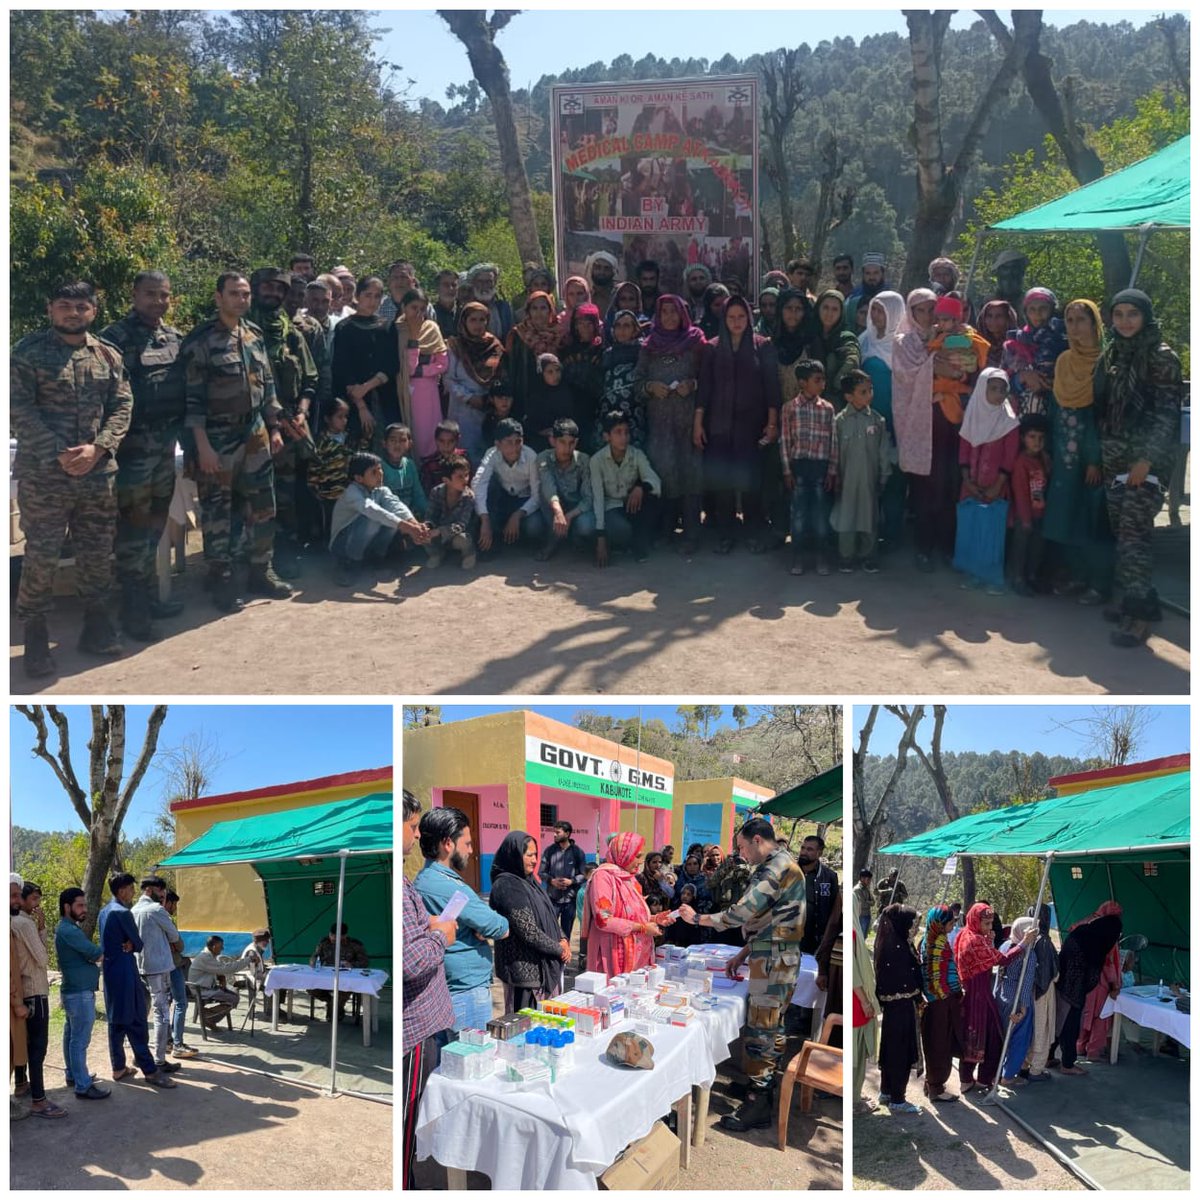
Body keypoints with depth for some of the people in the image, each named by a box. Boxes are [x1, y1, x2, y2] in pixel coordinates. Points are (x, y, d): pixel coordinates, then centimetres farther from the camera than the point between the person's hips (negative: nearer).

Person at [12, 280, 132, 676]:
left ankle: (96, 626, 24)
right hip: (44, 474, -3)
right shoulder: (28, 351, -2)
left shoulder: (109, 356, 9)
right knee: (41, 556, -1)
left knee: (97, 554, 11)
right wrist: (58, 454, -16)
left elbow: (122, 406, 5)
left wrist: (97, 448, -11)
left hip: (99, 473, 4)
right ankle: (35, 636, 10)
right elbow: (19, 408, -8)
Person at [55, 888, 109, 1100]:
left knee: (72, 1036, 18)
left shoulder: (67, 928, 15)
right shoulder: (69, 930, -19)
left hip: (73, 990, 11)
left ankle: (73, 1075, 29)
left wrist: (99, 953, -6)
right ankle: (83, 1086, -5)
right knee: (80, 1039, -7)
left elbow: (86, 954, 13)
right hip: (80, 992, -11)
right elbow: (96, 954, -20)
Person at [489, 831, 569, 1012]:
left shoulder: (527, 881, 11)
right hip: (526, 969, -9)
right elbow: (529, 932, -21)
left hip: (545, 966, 9)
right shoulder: (507, 886, -17)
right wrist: (559, 949, -10)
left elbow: (549, 917, 17)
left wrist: (563, 940, -1)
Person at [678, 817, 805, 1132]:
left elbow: (742, 913, -19)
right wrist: (743, 954, 17)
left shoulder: (777, 867, -17)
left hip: (775, 960, -10)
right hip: (775, 957, 10)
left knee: (761, 1030, -6)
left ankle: (758, 1103, -1)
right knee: (771, 1026, 17)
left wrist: (697, 918, -8)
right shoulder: (779, 866, 16)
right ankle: (763, 1085, 26)